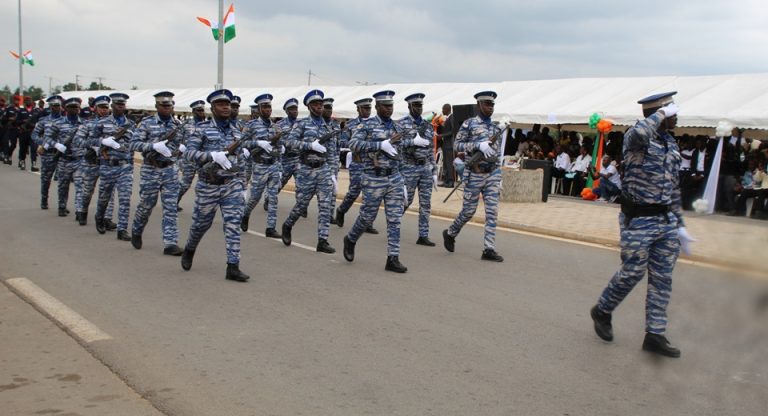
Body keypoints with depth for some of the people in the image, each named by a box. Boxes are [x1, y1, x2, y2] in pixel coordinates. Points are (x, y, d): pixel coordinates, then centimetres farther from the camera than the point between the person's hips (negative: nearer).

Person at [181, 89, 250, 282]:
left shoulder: (236, 131, 10)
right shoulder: (202, 129, -3)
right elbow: (188, 152, -11)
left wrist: (241, 181, 10)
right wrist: (213, 155, -23)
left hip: (232, 185, 3)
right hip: (208, 185, -2)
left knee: (233, 225, -6)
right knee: (201, 223, 11)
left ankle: (233, 267, -6)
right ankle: (189, 250, 40)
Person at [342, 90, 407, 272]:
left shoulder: (397, 127, 11)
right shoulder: (367, 124, -6)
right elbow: (353, 144, -21)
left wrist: (402, 181, 13)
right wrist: (382, 144, -25)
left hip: (395, 178, 5)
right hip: (374, 179, -4)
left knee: (395, 219, 0)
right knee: (368, 216, 5)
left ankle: (393, 259, 3)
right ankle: (350, 239, 34)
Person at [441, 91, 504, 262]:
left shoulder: (496, 127, 13)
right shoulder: (469, 124, -2)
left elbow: (497, 152, 17)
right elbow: (457, 145, -9)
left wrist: (499, 177, 14)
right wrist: (478, 145, -22)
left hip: (493, 173, 5)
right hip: (475, 174, -5)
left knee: (492, 212, -1)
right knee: (469, 210, 2)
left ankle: (489, 249, 2)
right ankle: (450, 233, 28)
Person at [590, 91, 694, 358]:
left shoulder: (671, 144, 14)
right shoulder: (636, 136, -9)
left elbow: (674, 187, 19)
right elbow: (639, 134, -38)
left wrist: (680, 224, 17)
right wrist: (661, 113, -20)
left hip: (667, 220, 7)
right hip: (639, 220, -7)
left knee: (662, 279, 7)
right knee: (632, 273, -1)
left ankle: (655, 336, 14)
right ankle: (602, 311, 24)